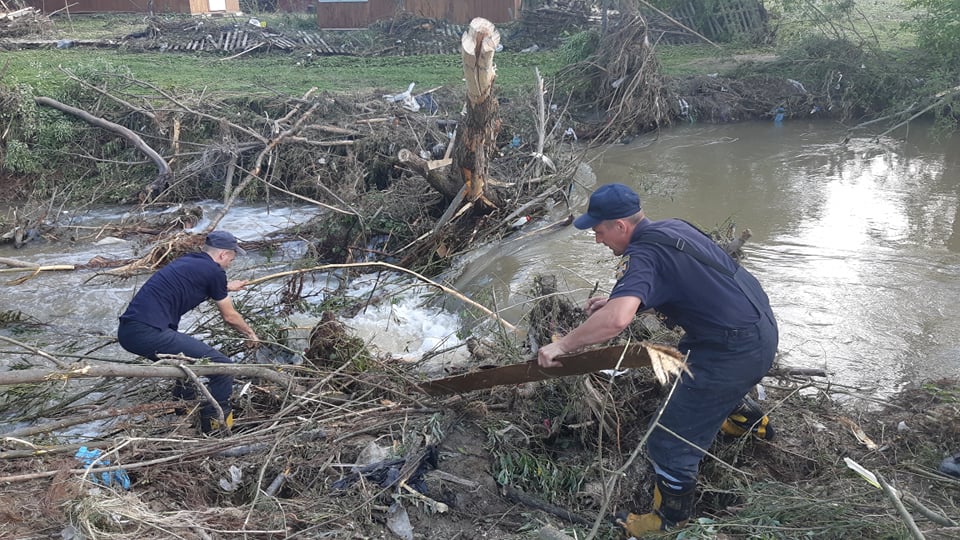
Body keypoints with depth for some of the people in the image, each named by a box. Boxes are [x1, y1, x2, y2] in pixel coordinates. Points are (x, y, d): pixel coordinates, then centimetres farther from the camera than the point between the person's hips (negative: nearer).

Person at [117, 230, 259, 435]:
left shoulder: (186, 261, 21)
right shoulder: (214, 271, -2)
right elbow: (230, 316, 11)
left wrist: (226, 287, 62)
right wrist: (251, 334, 30)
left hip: (126, 331, 10)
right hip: (149, 333, -10)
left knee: (190, 353, 32)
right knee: (222, 366, -7)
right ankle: (215, 426, 4)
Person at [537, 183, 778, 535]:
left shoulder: (642, 254, -22)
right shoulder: (672, 228, 6)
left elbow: (617, 319, -39)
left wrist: (562, 345, -27)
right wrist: (616, 300, 11)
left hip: (737, 349, -10)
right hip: (761, 324, 10)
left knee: (670, 443, -1)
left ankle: (671, 518, 22)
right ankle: (751, 420, 63)